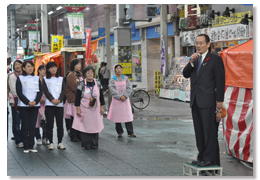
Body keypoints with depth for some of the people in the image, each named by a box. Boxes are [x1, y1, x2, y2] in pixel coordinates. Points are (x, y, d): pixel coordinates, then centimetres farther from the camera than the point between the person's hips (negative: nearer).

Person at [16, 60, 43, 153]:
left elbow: (40, 91, 6)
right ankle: (26, 147, 3)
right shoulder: (20, 78, 3)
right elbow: (19, 92, -4)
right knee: (25, 126, -1)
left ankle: (31, 146, 7)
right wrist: (28, 102, -13)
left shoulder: (37, 78, 11)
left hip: (35, 105, 2)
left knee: (32, 126, 2)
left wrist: (35, 101, -10)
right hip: (23, 105, -2)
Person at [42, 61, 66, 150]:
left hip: (59, 104, 2)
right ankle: (51, 143, 5)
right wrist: (52, 99, -16)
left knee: (60, 124, 0)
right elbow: (46, 91, -3)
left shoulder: (61, 79, 14)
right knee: (50, 124, -2)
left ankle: (60, 143, 8)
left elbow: (63, 91, 5)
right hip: (49, 104, -2)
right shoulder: (45, 79, 7)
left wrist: (59, 99, -11)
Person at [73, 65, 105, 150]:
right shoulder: (82, 84, -5)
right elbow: (78, 97, -4)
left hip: (95, 109, 3)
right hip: (85, 109, -3)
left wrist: (102, 107, 7)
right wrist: (78, 108, -8)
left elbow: (101, 96, 9)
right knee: (85, 126, -1)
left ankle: (94, 144, 14)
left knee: (95, 126, 4)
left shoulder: (97, 83, 4)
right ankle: (86, 145, 7)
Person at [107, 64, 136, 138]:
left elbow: (129, 88, -1)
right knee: (117, 117, 3)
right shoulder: (112, 80, -1)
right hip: (116, 100, -1)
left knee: (128, 116, -3)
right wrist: (120, 97, -18)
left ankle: (130, 133, 1)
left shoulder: (125, 78, 7)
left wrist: (125, 96, -15)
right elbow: (112, 90, -11)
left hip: (125, 100, 1)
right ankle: (120, 132, 15)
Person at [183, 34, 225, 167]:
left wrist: (219, 103, -11)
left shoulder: (215, 60, -4)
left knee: (210, 131, -6)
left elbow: (220, 81, -7)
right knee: (199, 131, 11)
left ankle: (210, 159, -2)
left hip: (208, 102, -7)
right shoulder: (195, 59, 17)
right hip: (195, 101, 7)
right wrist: (191, 62, -8)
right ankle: (202, 157, 19)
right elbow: (186, 75, 9)